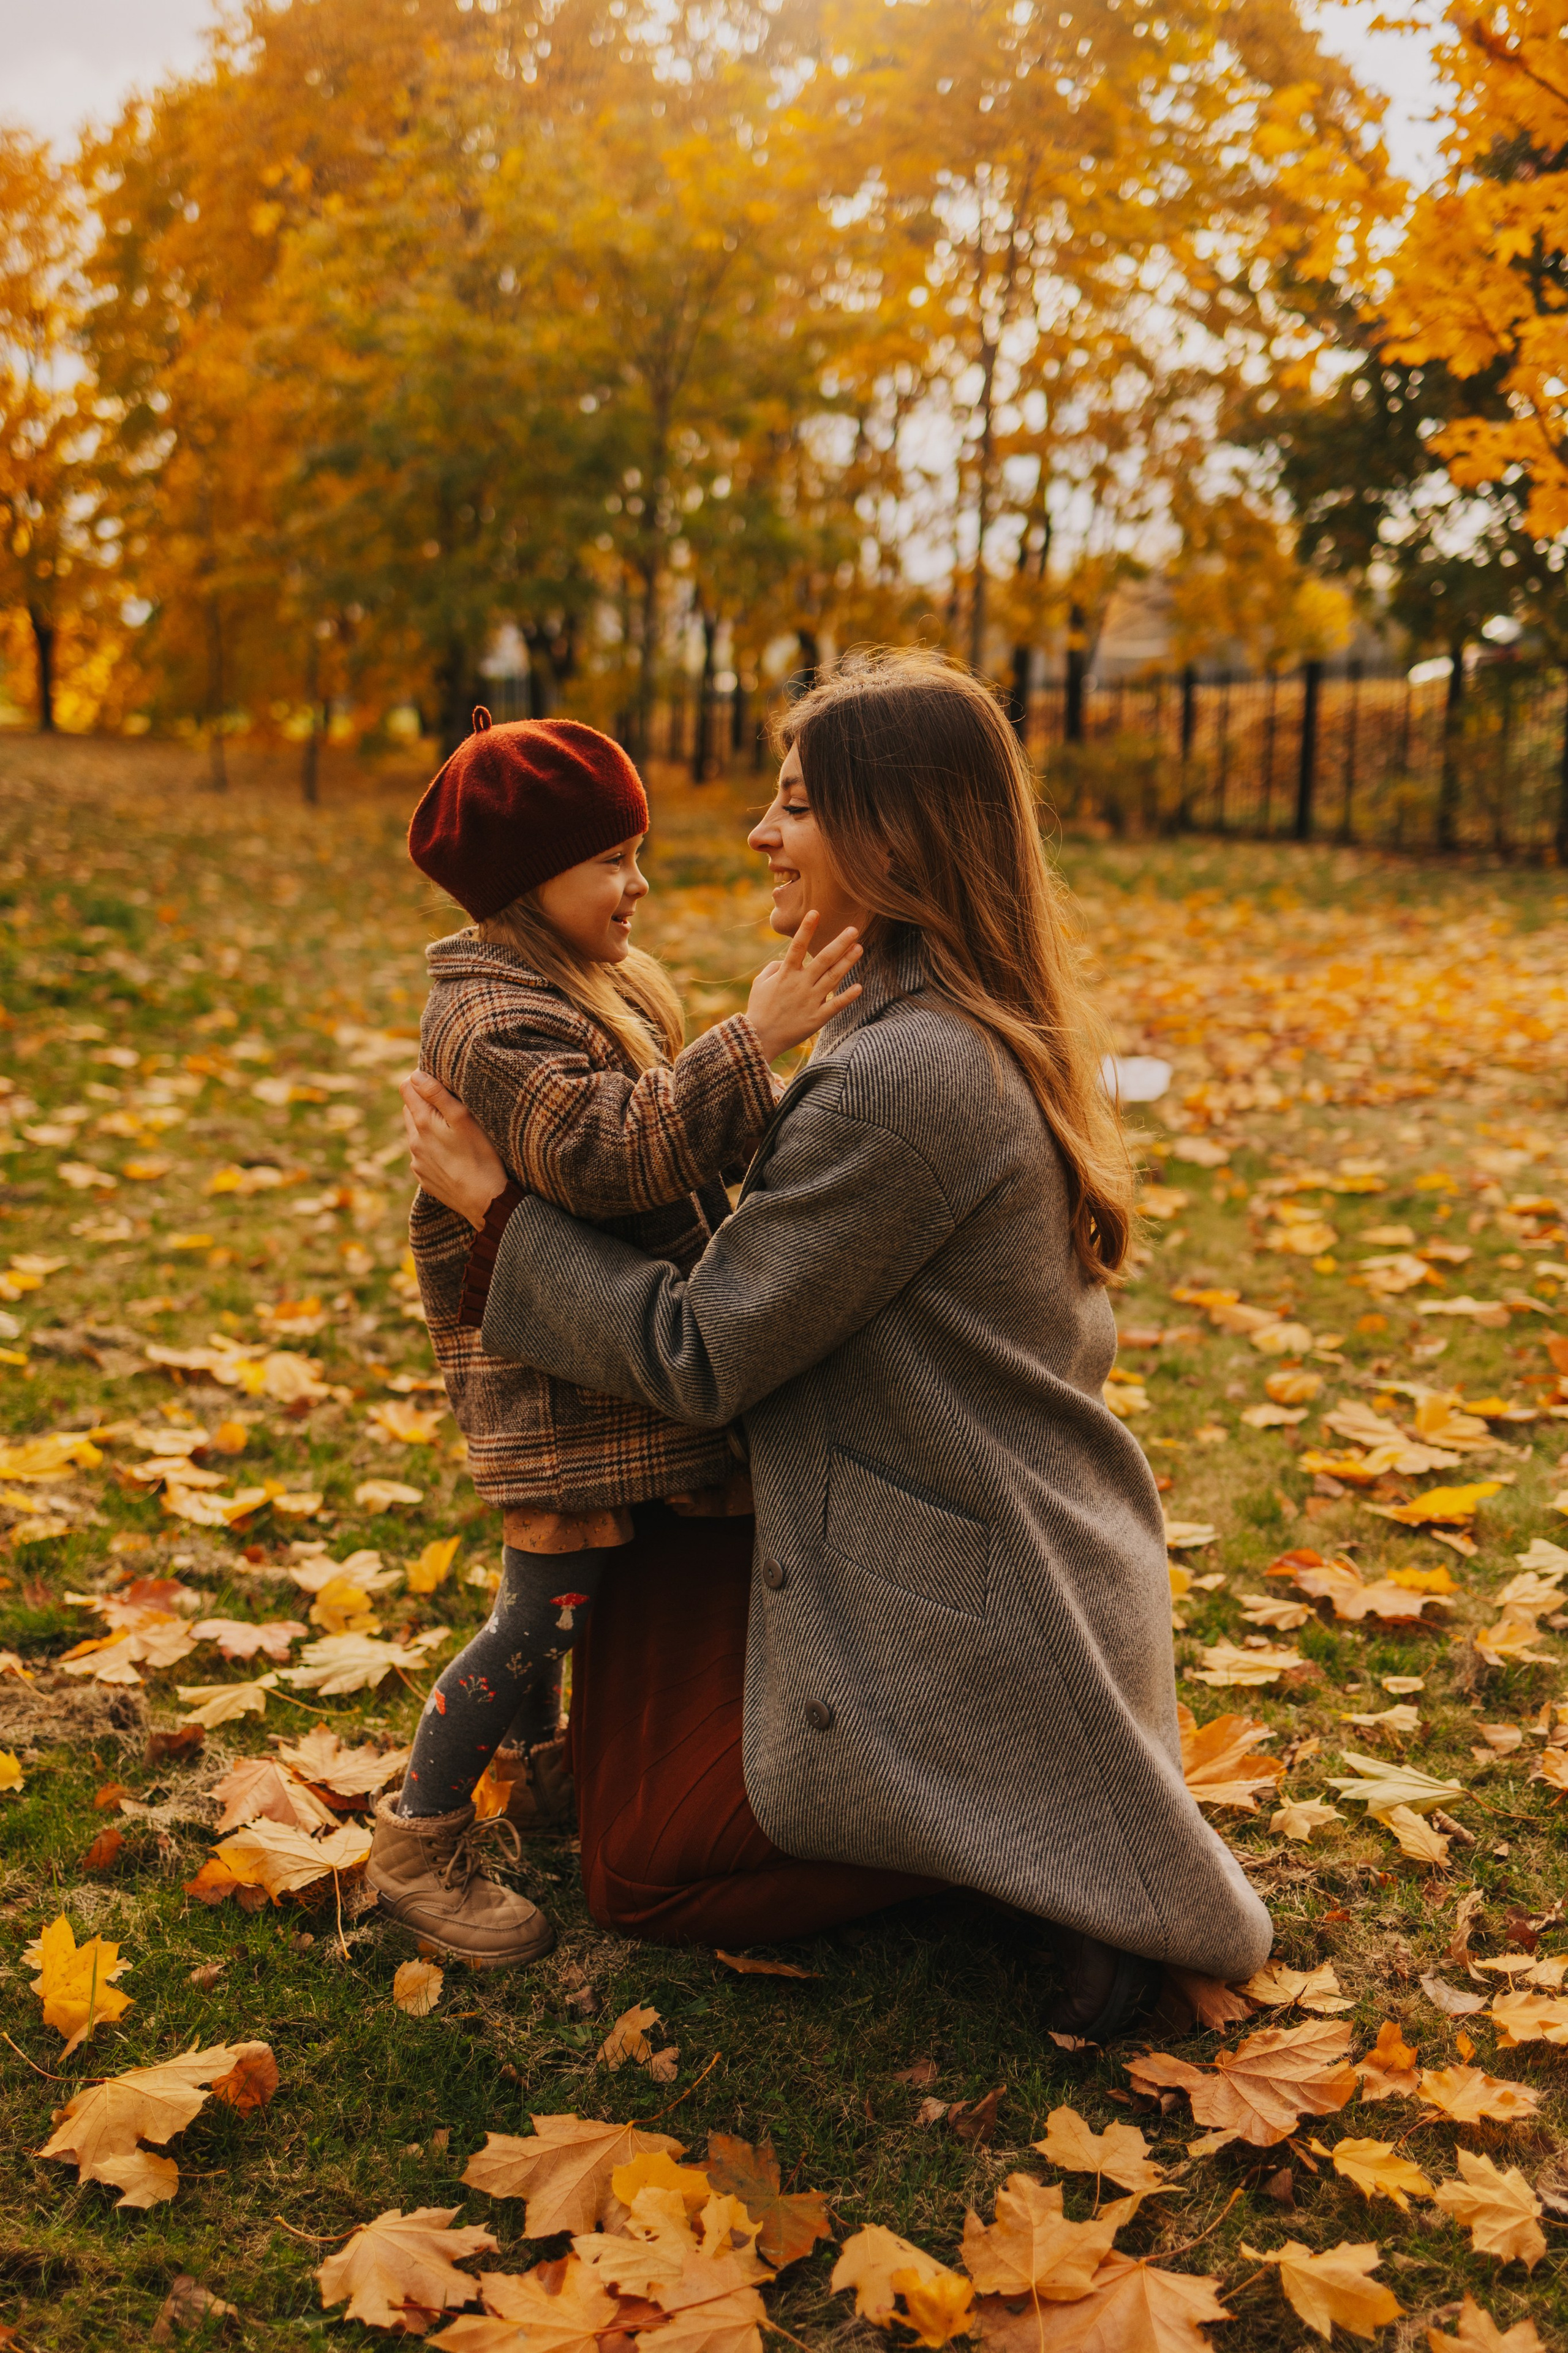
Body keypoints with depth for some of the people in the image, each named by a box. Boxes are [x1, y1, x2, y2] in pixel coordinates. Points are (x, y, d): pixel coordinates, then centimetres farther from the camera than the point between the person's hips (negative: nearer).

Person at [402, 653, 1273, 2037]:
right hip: (1033, 1559, 9)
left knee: (640, 1868, 8)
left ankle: (1028, 1844, -1)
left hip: (955, 1630, -9)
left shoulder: (905, 1076, -26)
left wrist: (496, 1201, -11)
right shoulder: (998, 1039, 5)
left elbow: (700, 1355, -20)